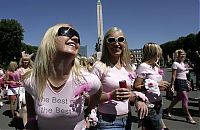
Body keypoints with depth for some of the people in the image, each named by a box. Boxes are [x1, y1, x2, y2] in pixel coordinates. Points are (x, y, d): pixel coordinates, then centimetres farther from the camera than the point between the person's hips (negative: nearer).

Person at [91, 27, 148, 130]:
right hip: (107, 121, -6)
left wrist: (138, 99, -5)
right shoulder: (100, 66, -14)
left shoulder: (127, 67, 4)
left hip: (127, 119, 6)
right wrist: (110, 95, -27)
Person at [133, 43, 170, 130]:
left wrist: (162, 86, -2)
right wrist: (156, 85, -19)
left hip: (158, 105, 8)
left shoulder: (156, 67, 10)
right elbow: (136, 87, -20)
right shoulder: (143, 66, -14)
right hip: (149, 107, -7)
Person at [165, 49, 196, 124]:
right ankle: (188, 117, 1)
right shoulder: (175, 63, -12)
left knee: (178, 98, 16)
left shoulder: (182, 63, 15)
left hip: (184, 82, 9)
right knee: (185, 99, -8)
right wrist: (172, 85, -18)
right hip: (179, 82, -9)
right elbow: (173, 76, -15)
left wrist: (187, 84, 20)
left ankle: (168, 109, 32)